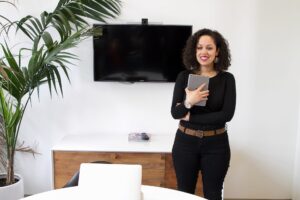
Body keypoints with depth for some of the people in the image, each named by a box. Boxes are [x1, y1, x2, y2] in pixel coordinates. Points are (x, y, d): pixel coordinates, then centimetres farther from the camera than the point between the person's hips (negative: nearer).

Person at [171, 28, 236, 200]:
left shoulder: (227, 78, -4)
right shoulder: (184, 76, -2)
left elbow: (227, 114, -14)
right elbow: (175, 113, -6)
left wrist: (190, 117, -14)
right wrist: (188, 102, -26)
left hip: (216, 144, -1)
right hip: (186, 142, 1)